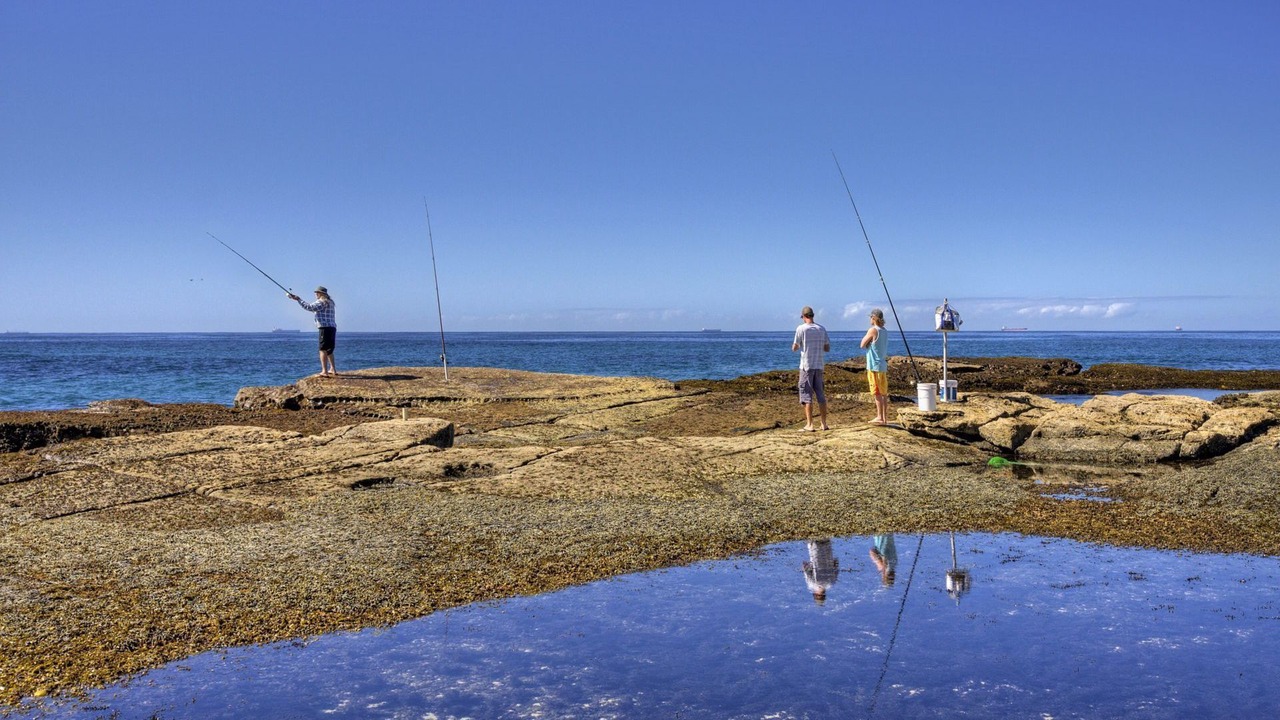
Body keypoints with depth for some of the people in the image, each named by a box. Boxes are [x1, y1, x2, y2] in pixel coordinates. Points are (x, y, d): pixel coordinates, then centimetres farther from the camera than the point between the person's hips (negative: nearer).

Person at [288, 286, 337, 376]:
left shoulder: (322, 302, -8)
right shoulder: (329, 302, 22)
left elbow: (310, 307, -17)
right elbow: (314, 308, 30)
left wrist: (298, 299, -9)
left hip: (325, 328, -10)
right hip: (332, 328, 10)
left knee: (323, 350, -11)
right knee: (329, 350, 19)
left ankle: (324, 371, -18)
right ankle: (333, 369, 23)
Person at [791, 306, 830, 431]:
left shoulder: (801, 329, -8)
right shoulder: (822, 329, 6)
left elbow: (794, 348, -4)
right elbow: (827, 348, 10)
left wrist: (795, 345, 18)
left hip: (806, 366, -4)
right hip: (819, 366, 4)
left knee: (807, 395, -1)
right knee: (821, 395, 10)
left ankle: (809, 425, -5)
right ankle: (824, 424, 12)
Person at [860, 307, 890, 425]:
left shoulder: (873, 330, -12)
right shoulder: (885, 332, 12)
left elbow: (862, 345, -6)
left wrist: (866, 334, 5)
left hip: (874, 366, -8)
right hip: (884, 366, 8)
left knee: (877, 393, -6)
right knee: (884, 394, 10)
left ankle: (880, 417, -6)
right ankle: (885, 418, 14)